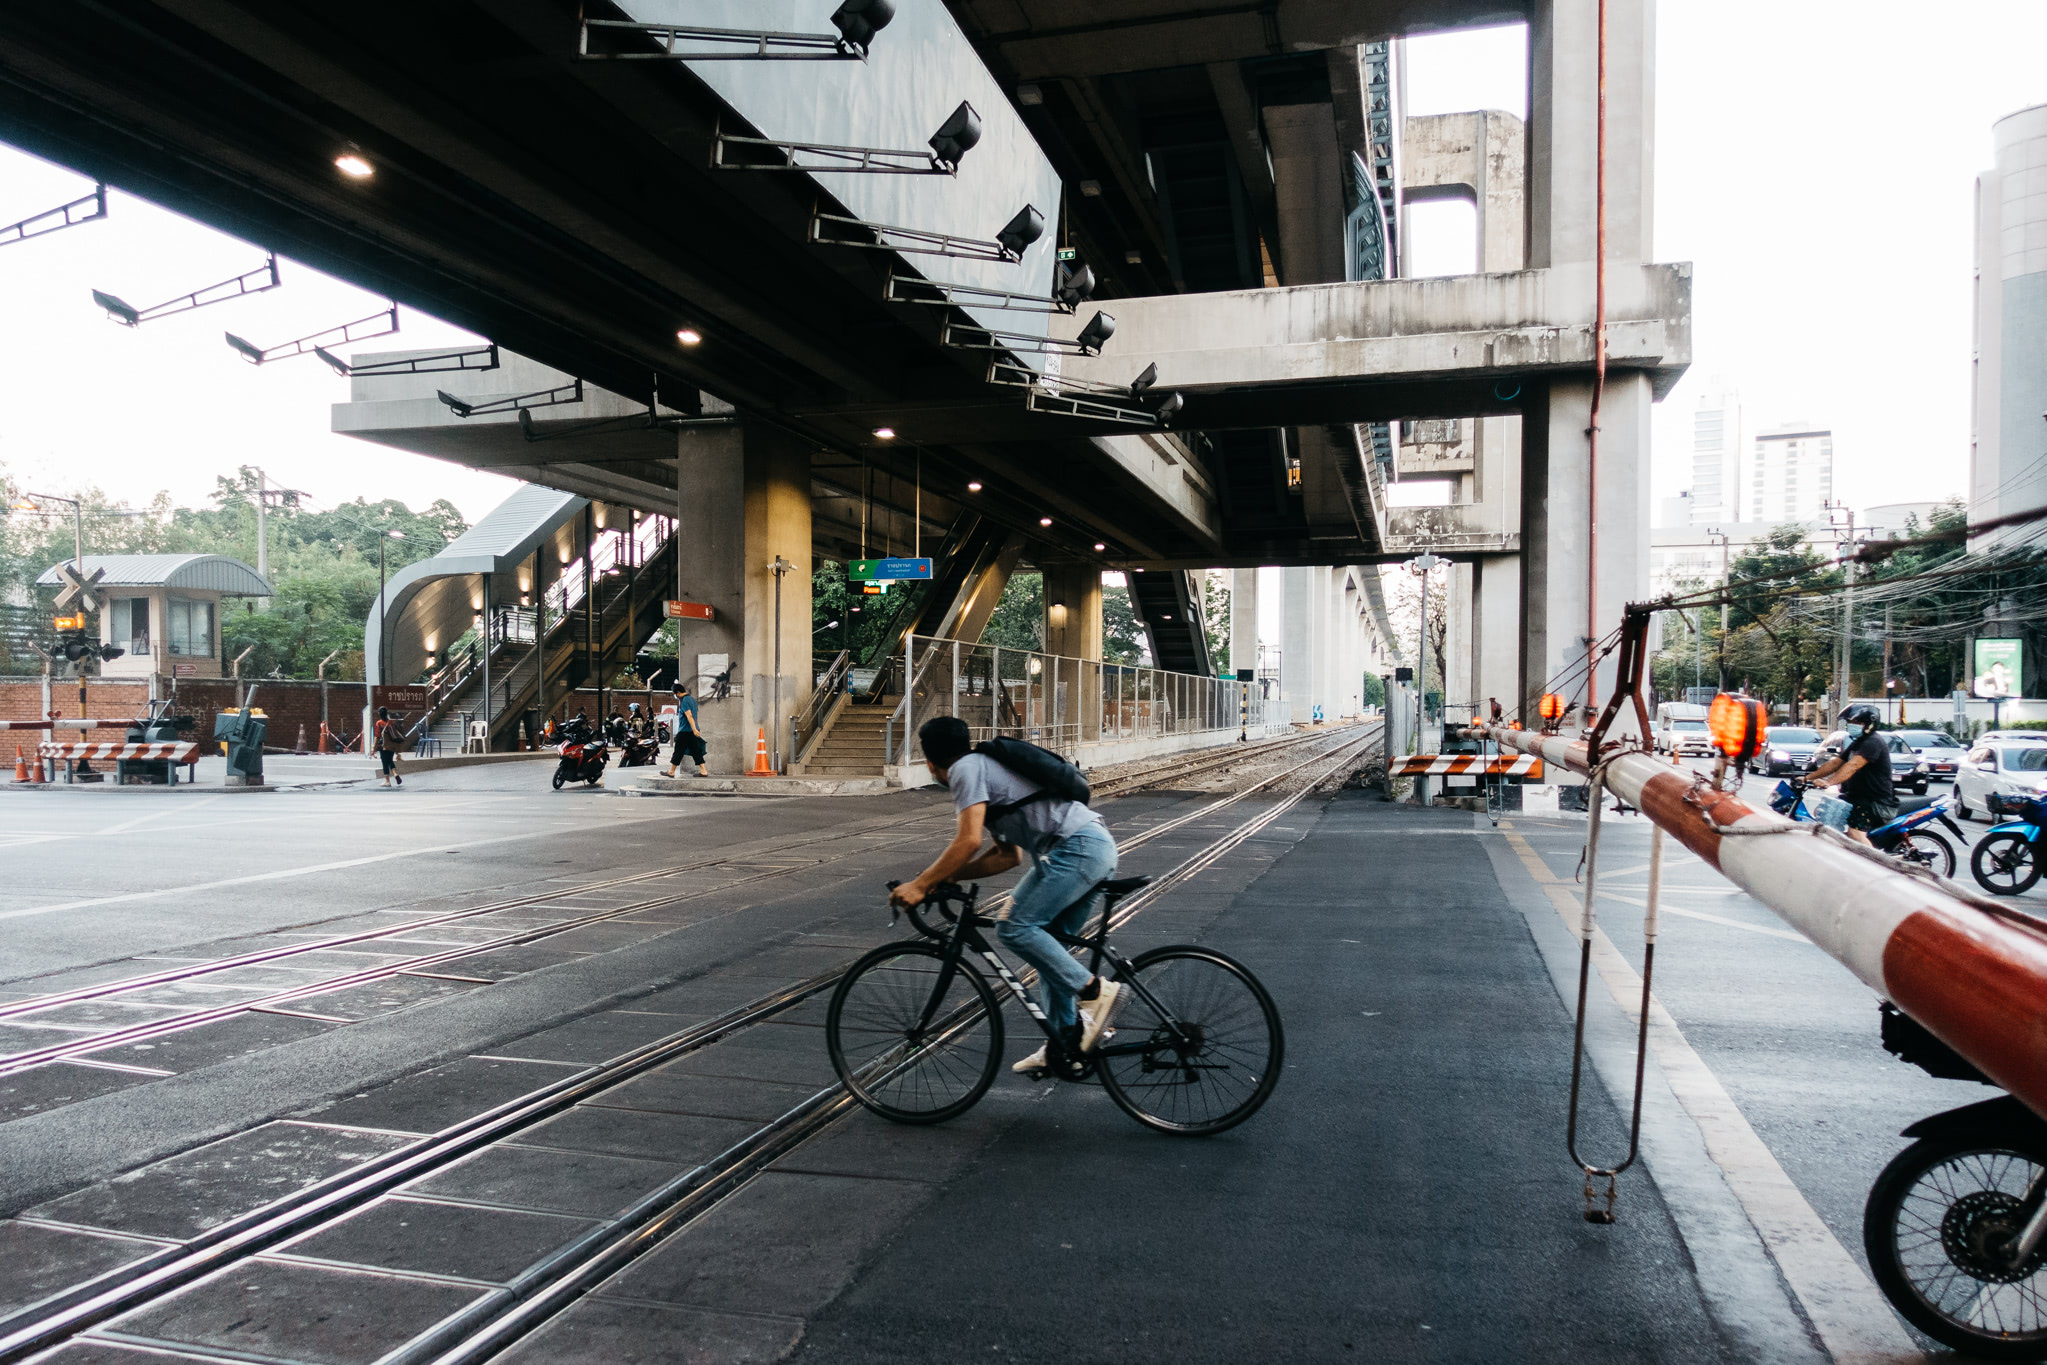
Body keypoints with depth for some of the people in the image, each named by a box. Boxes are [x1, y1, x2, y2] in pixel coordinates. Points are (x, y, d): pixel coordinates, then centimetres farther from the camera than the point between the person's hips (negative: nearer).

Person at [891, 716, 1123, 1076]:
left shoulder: (968, 768, -1)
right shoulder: (989, 768, 27)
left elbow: (969, 840, -13)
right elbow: (1007, 855, 26)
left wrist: (920, 885, -7)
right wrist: (946, 877, 21)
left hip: (1078, 848, -10)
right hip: (1100, 846, 10)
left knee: (1017, 929, -12)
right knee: (1046, 942, 15)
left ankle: (1094, 992, -10)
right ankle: (1067, 1040, 19)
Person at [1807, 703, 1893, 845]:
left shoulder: (1873, 742, -16)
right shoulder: (1857, 743, 18)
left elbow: (1853, 765, -30)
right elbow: (1835, 763, 15)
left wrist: (1829, 782, -41)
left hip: (1878, 802, -11)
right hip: (1858, 798, 11)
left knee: (1855, 833, -30)